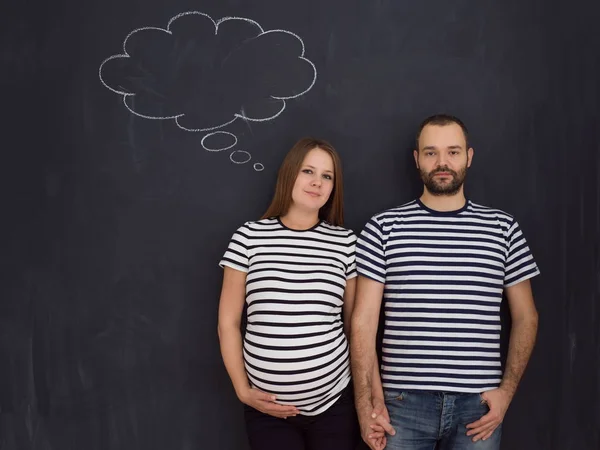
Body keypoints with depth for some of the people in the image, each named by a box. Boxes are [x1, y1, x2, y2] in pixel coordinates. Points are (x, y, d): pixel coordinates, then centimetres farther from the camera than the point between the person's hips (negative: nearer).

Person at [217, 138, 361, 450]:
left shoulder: (345, 242, -1)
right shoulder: (249, 237, -3)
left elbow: (355, 323, 7)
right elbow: (228, 322, 1)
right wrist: (243, 390, -3)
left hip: (334, 403, 1)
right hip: (267, 408, 0)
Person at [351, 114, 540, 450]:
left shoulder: (503, 229, 5)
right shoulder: (384, 228, 0)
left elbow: (525, 317, 9)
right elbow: (364, 321, -3)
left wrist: (507, 390, -2)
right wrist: (367, 402, -9)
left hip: (478, 404, 2)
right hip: (404, 402, -1)